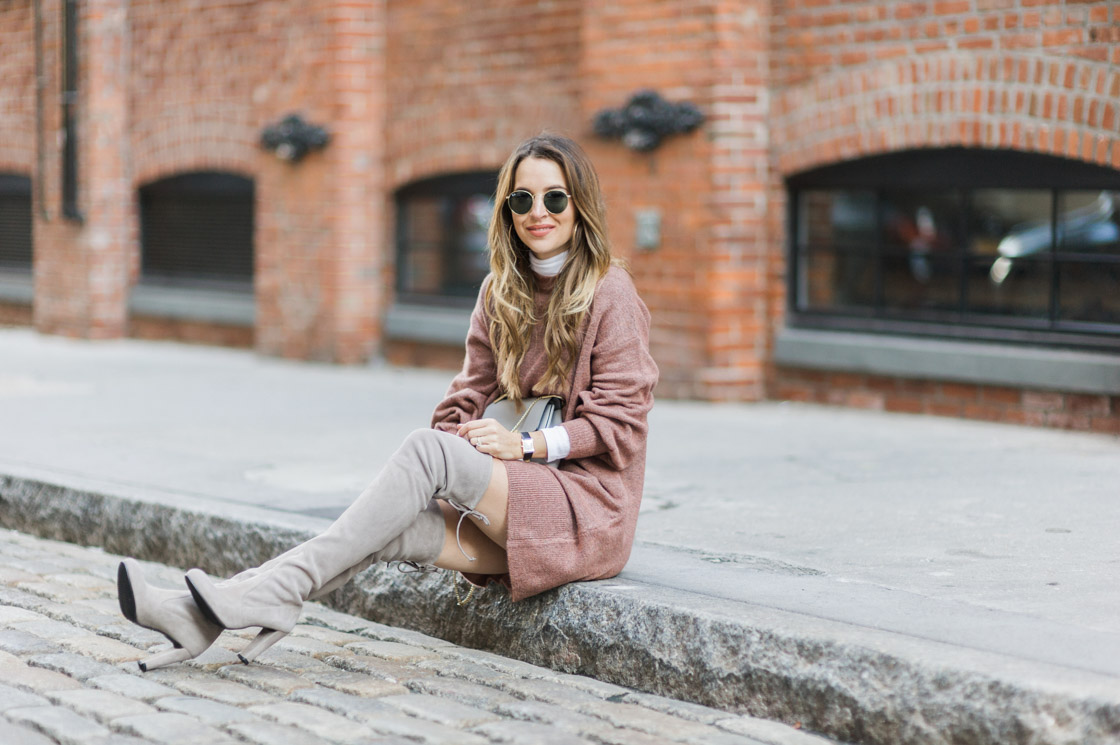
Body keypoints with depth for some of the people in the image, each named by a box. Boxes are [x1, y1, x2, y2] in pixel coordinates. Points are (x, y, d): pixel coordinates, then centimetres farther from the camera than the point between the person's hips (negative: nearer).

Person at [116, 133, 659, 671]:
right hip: (517, 507, 6)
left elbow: (618, 417, -8)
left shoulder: (609, 293, -4)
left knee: (426, 448, -27)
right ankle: (202, 615, -30)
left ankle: (272, 594, -31)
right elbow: (470, 393, 11)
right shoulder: (501, 291, 15)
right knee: (389, 530, -19)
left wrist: (527, 444, -19)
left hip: (588, 507, -6)